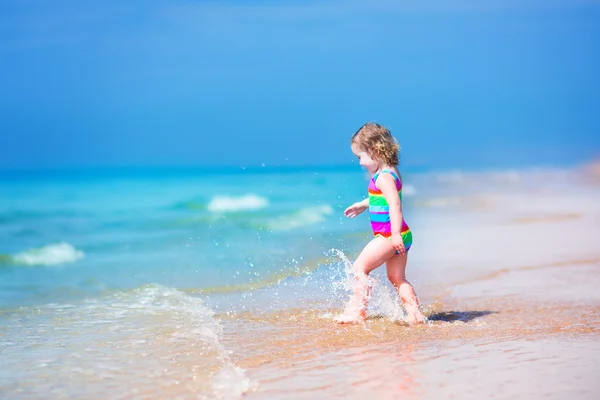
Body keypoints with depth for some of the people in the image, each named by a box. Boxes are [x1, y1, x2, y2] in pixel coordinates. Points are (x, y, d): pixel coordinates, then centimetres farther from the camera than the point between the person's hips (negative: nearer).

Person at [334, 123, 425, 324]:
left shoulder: (383, 177, -18)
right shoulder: (390, 173, 14)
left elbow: (395, 204, -28)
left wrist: (395, 234, -33)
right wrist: (362, 205, 35)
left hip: (388, 236, -10)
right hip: (399, 236, 10)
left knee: (360, 267, -4)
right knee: (397, 278, 14)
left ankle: (357, 312, 0)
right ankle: (415, 314, 12)